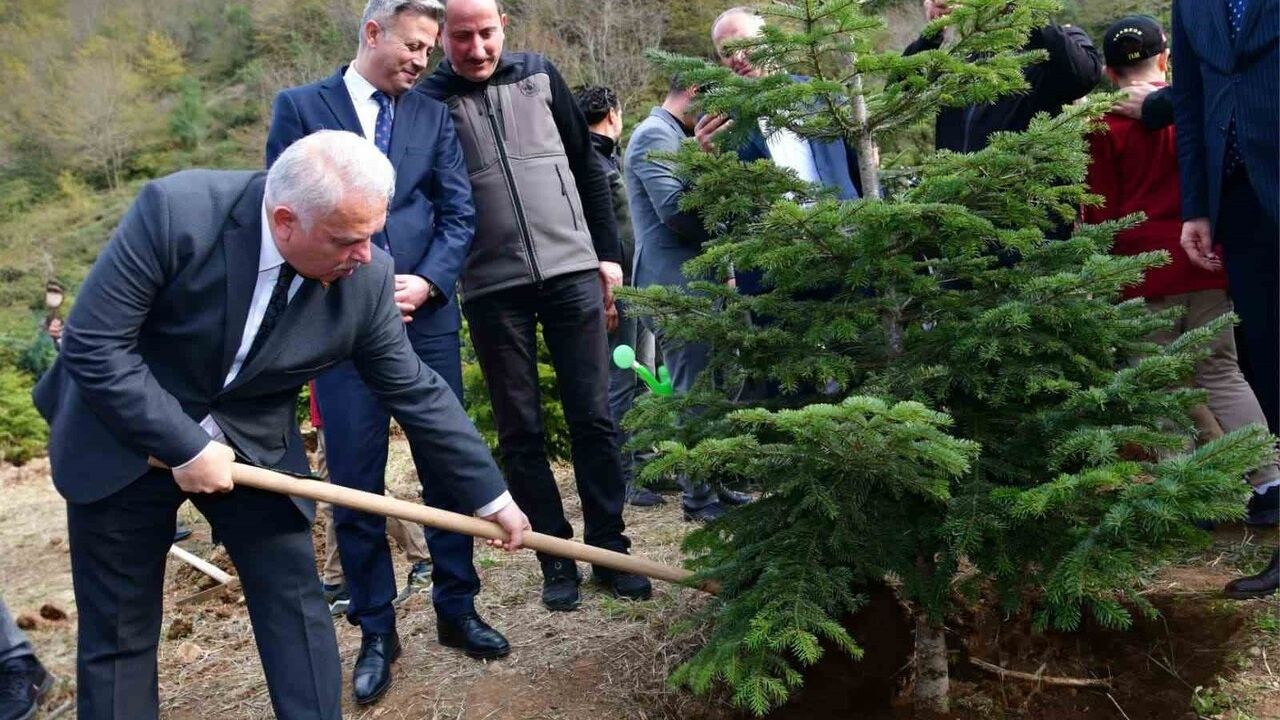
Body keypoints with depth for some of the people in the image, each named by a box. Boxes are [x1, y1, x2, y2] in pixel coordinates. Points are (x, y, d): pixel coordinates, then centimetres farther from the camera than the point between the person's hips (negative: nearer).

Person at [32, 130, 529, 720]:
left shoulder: (366, 279, -18)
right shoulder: (176, 211, -28)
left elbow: (416, 392, -8)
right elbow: (92, 346, -23)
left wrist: (491, 497, -4)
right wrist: (185, 446, -25)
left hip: (252, 443, 2)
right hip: (123, 439, -2)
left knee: (295, 602, 2)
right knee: (118, 631, 7)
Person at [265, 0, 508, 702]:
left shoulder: (434, 116, 12)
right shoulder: (299, 107, 4)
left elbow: (459, 214, 5)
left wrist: (426, 283, -11)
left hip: (427, 316, 3)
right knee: (355, 483, 2)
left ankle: (456, 610, 22)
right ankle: (375, 631, 16)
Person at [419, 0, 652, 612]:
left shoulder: (539, 75, 6)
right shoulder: (426, 101, -1)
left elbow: (587, 167, 11)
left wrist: (608, 252, 8)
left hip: (572, 272, 2)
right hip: (492, 289, -1)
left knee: (593, 417, 4)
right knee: (520, 430, 4)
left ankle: (609, 548, 15)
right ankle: (556, 558, 16)